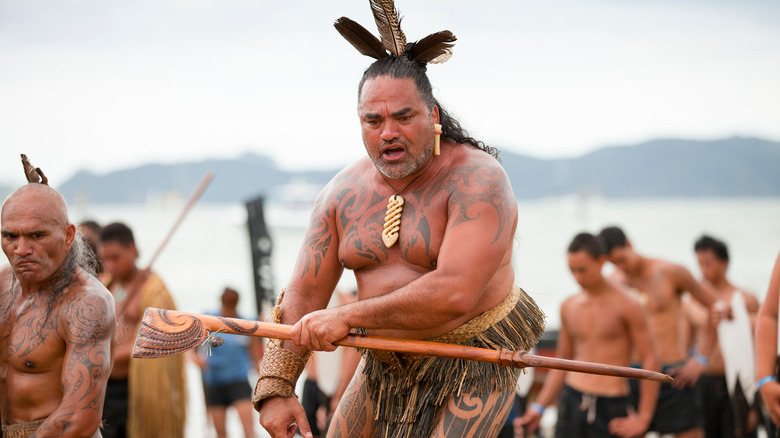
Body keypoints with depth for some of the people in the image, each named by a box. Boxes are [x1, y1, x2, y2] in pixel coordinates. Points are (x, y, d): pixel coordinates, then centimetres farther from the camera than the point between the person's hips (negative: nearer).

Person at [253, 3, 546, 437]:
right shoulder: (343, 193, 1)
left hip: (471, 367, -6)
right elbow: (303, 296, 0)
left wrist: (348, 317, -27)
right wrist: (276, 385, -13)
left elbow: (454, 294, -32)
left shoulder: (477, 180, -20)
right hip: (385, 365, 6)